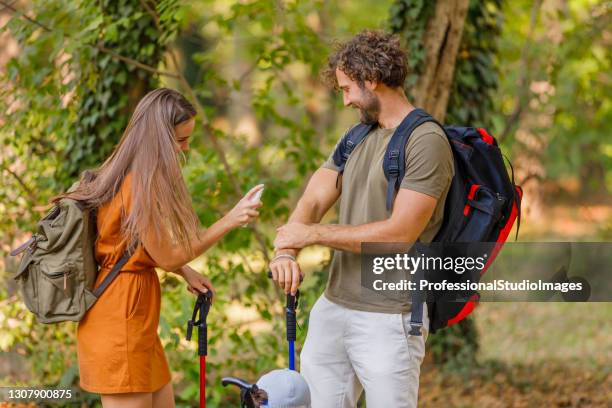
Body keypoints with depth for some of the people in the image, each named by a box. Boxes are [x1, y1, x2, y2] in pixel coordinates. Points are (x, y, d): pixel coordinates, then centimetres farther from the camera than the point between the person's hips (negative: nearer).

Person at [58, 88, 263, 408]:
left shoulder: (124, 176, 10)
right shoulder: (139, 186, -20)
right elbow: (167, 258, -15)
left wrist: (185, 272, 6)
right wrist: (230, 220, -14)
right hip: (120, 320, -10)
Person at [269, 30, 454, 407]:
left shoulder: (427, 142, -12)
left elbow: (400, 232, -19)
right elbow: (313, 200, 6)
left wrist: (312, 235, -12)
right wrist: (287, 251, -15)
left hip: (388, 317, -8)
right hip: (332, 308, 8)